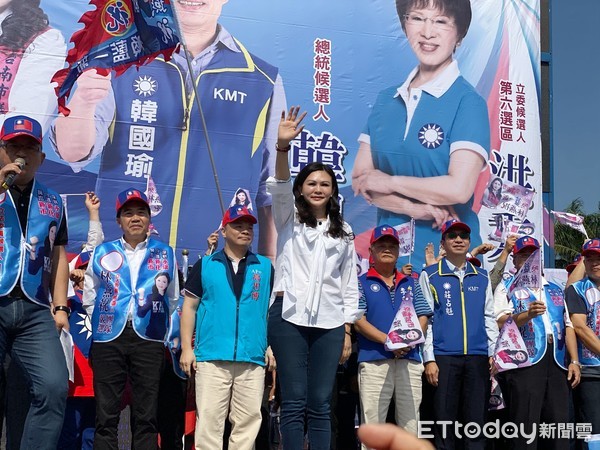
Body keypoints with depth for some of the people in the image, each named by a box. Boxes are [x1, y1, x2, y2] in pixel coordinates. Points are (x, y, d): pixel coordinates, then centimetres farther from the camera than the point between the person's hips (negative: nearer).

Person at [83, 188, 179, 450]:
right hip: (108, 337, 0)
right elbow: (89, 296, 13)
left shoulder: (165, 254, 11)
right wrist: (102, 321, 6)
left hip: (149, 338, 0)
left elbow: (172, 299, 15)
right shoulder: (102, 252, 11)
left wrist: (160, 326, 9)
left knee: (146, 415, 3)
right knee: (106, 414, 1)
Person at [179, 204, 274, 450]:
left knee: (248, 421, 4)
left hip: (253, 359, 2)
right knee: (209, 420, -2)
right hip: (211, 357, -1)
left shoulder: (265, 266, 12)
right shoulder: (205, 265, 9)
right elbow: (190, 307, 8)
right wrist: (186, 348, 1)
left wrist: (272, 345, 4)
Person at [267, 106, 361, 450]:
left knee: (320, 404, 2)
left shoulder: (343, 232, 16)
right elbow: (279, 188, -12)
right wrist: (283, 147, -29)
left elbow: (350, 284, 14)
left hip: (329, 322, 2)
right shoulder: (289, 219, 9)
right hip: (289, 317, -2)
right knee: (294, 402, -2)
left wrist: (347, 331, 6)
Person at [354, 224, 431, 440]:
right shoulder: (362, 282, 9)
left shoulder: (411, 283, 20)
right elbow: (358, 320, -2)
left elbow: (422, 317, 12)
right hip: (374, 360, -3)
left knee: (410, 422, 5)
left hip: (410, 360, 4)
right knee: (372, 424, -5)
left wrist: (410, 340, -9)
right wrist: (387, 340, -15)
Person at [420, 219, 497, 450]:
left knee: (476, 420, 4)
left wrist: (493, 353, 6)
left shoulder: (482, 277, 15)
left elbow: (489, 317, 16)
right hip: (443, 357, -3)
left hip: (478, 357, 3)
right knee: (444, 421, 0)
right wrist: (429, 359, -7)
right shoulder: (430, 276, 6)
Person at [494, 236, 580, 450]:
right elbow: (501, 323, -6)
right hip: (524, 360, -5)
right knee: (524, 424, -8)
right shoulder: (507, 287, 9)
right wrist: (527, 314, -23)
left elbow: (568, 326, 20)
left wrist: (574, 361, 9)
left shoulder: (555, 290, 24)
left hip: (557, 361, 5)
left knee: (558, 422, 3)